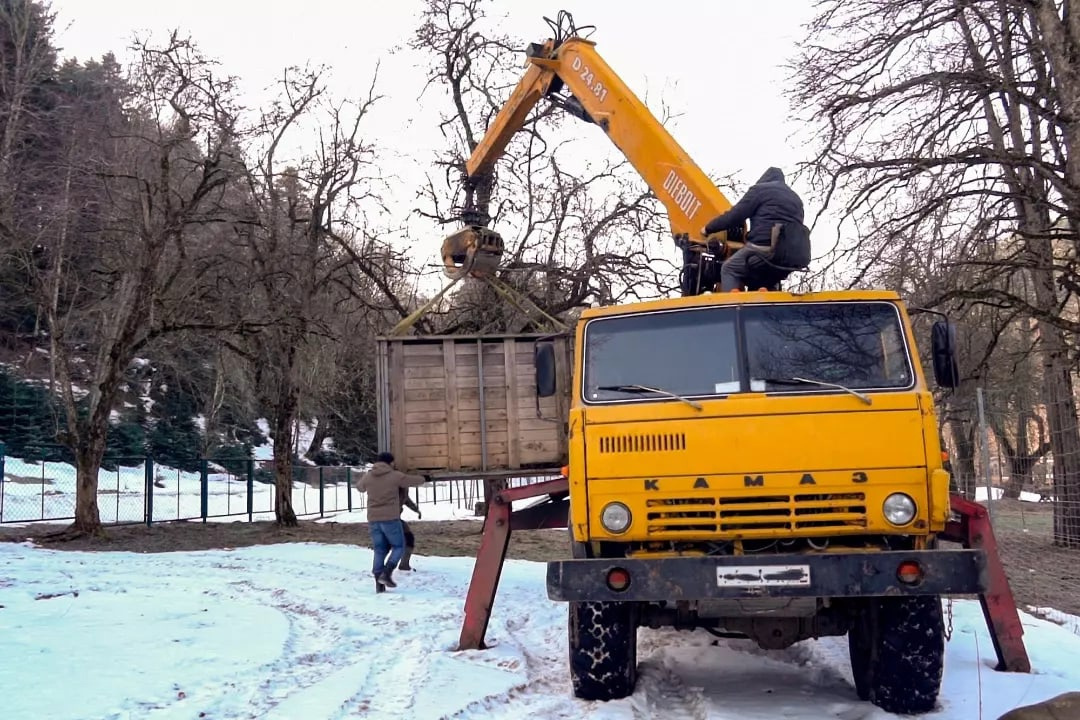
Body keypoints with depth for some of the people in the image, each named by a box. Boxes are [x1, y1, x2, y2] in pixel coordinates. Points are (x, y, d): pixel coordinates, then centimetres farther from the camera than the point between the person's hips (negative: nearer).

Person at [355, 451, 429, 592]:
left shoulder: (368, 476, 4)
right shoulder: (395, 476, -5)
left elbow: (359, 487, 25)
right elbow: (412, 481, 11)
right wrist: (424, 478, 32)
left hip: (373, 519, 4)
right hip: (390, 518, -4)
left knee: (379, 551, 10)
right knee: (398, 547, 9)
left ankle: (379, 583, 6)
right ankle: (386, 574, -9)